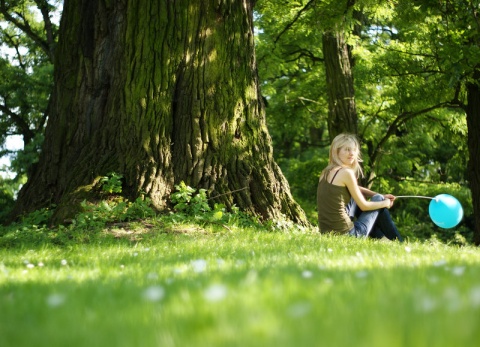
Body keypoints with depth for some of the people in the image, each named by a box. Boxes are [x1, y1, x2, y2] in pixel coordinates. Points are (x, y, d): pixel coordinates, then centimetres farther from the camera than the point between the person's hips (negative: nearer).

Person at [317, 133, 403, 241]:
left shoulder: (326, 172, 11)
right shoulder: (346, 173, -13)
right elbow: (363, 206, -6)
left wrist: (382, 196, 18)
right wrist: (385, 203, 11)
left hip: (326, 232, 8)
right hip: (345, 234, -7)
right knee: (378, 199, 12)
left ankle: (382, 239, 28)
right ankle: (400, 243, 23)